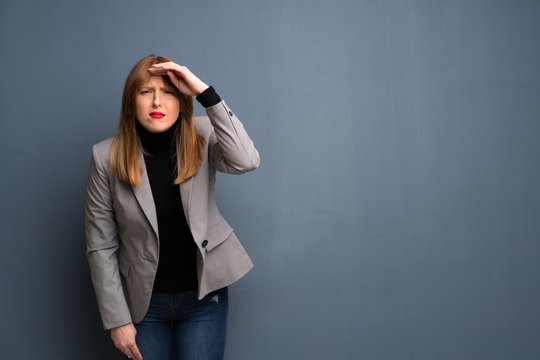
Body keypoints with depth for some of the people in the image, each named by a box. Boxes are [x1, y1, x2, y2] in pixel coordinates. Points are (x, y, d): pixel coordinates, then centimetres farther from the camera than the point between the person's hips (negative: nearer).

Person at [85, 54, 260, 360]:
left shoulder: (202, 138, -8)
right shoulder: (107, 156, -11)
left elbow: (246, 161, -30)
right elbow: (101, 246, -7)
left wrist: (205, 92, -30)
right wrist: (117, 319, -7)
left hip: (204, 297, 0)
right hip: (144, 301, 0)